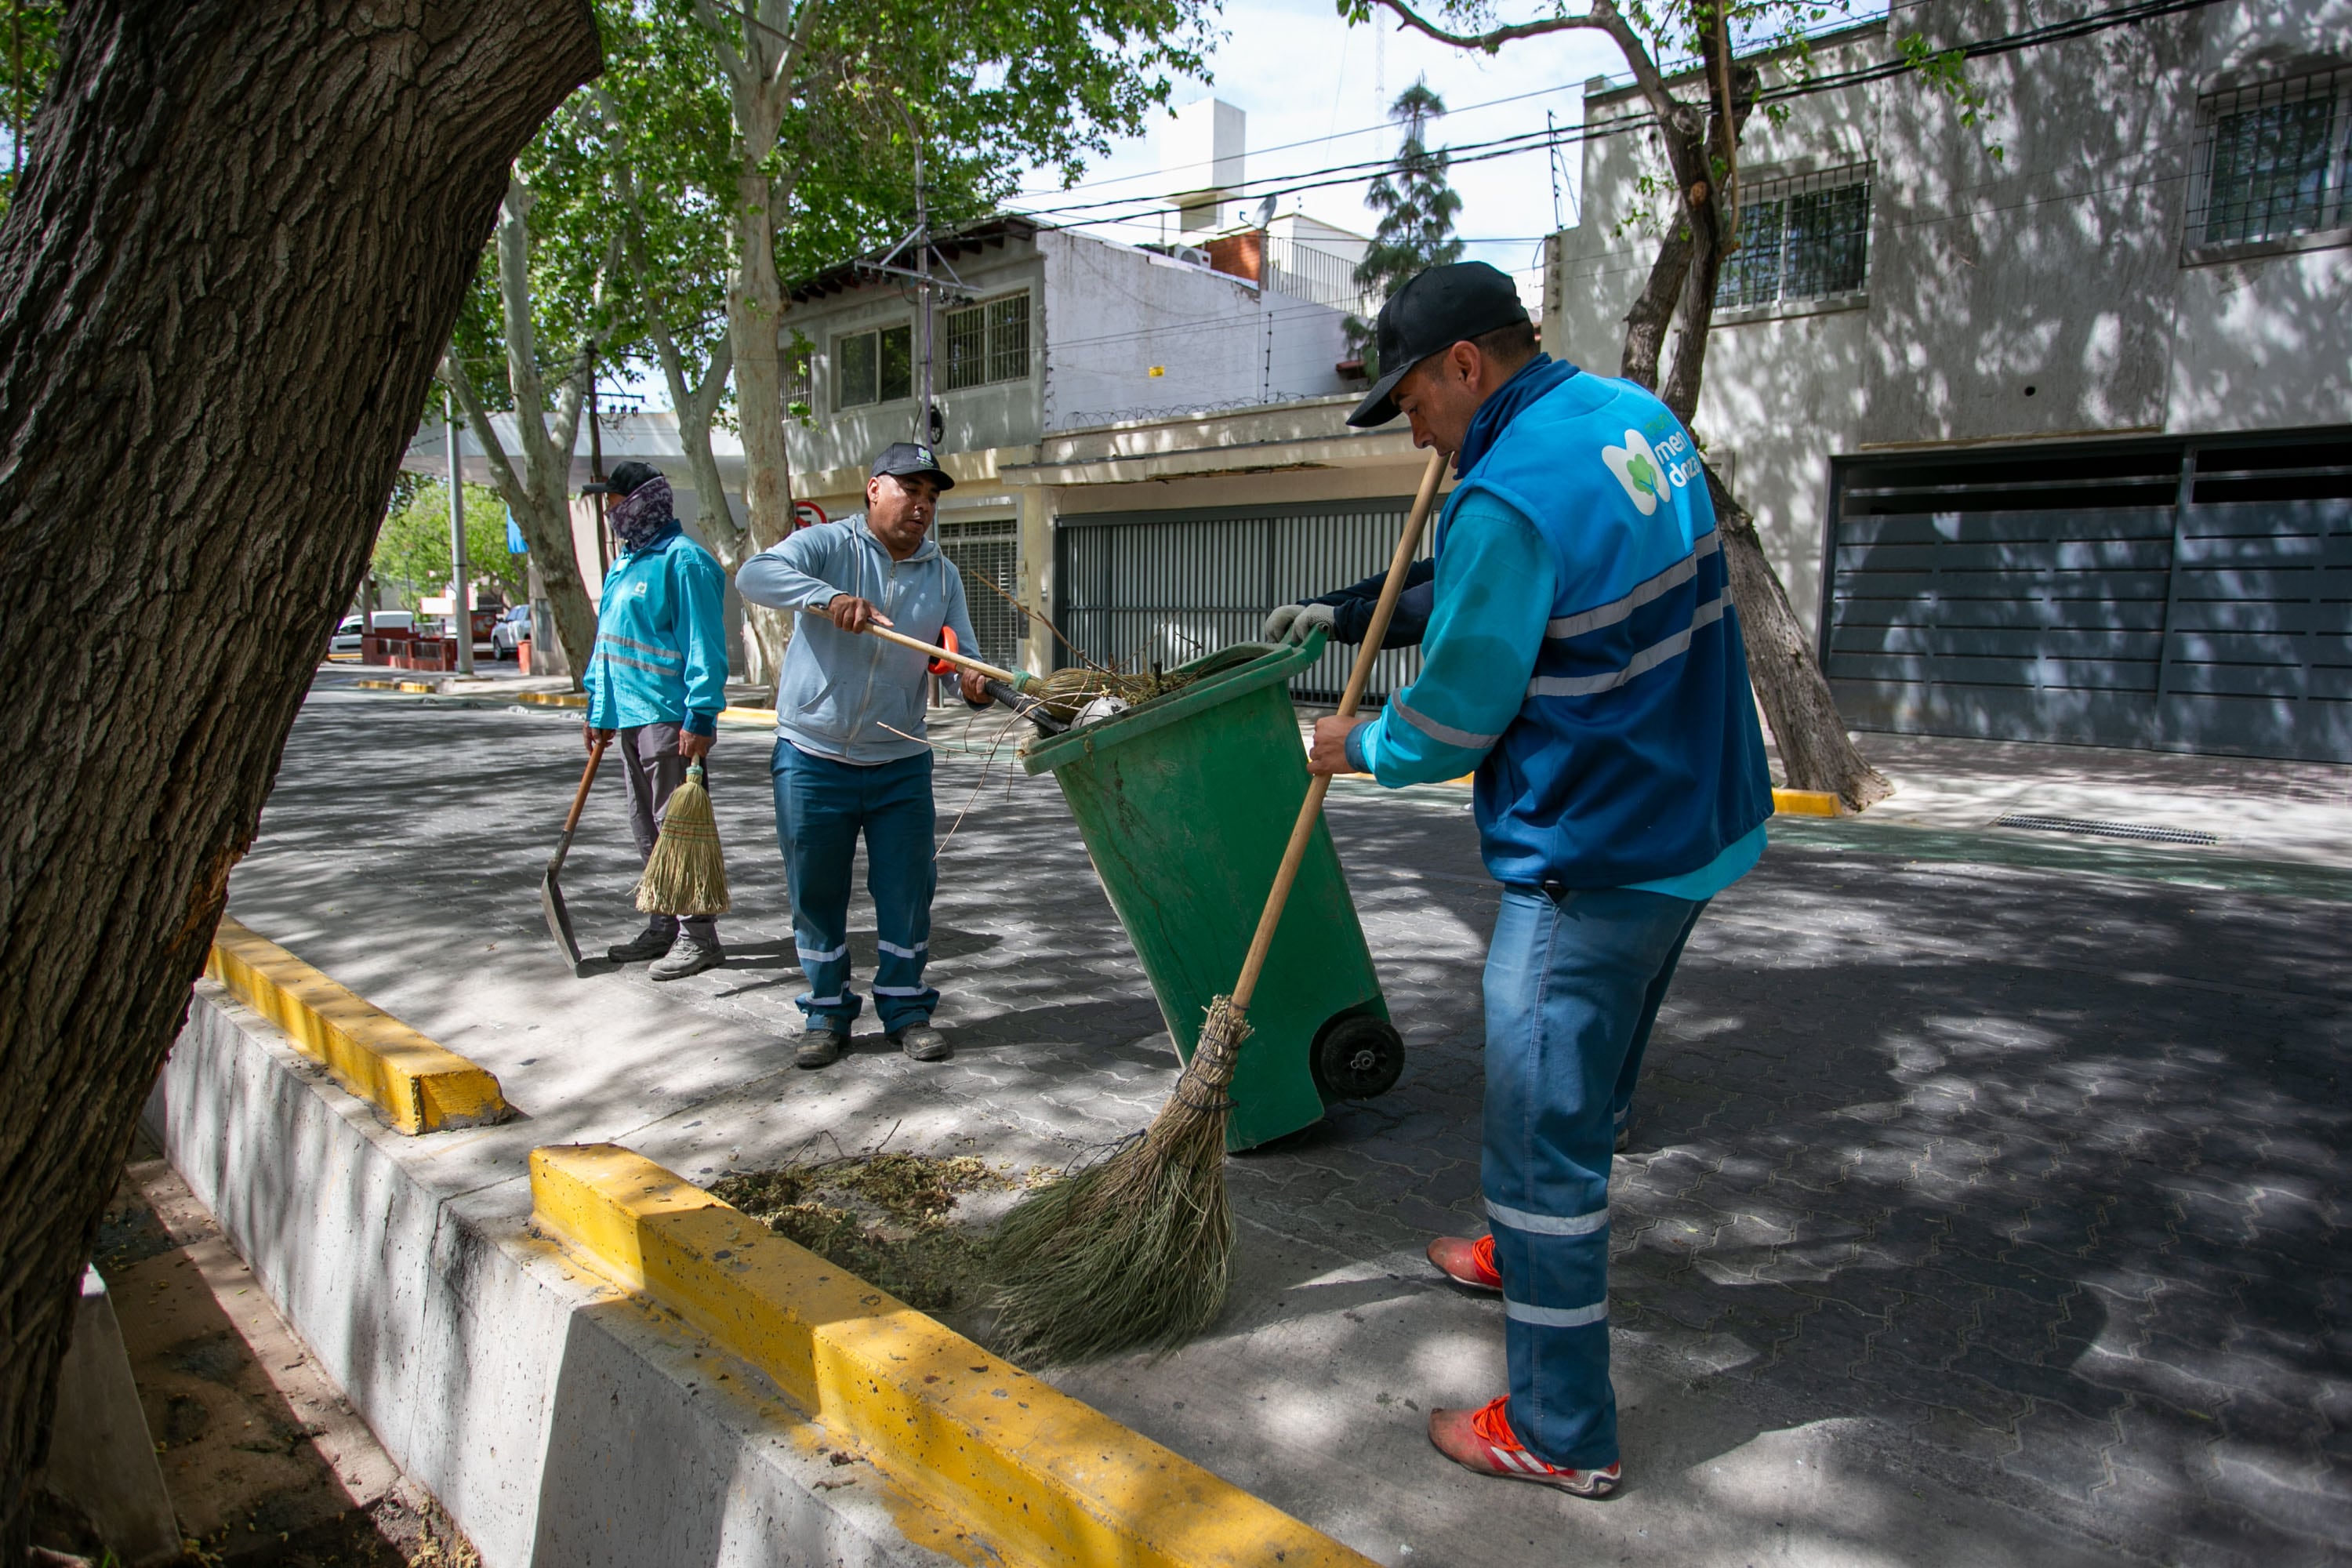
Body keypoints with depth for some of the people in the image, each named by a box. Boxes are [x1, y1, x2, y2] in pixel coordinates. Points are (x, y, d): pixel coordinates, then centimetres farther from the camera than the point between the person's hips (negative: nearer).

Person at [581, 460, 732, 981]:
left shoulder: (682, 559, -13)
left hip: (668, 718, -10)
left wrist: (700, 717, -24)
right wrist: (597, 706, 23)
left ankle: (698, 937, 4)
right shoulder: (626, 561, 18)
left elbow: (704, 643, -19)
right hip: (627, 716, 10)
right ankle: (663, 928, 27)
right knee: (647, 828, 16)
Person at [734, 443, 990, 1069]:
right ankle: (827, 1012, 24)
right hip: (813, 760, -3)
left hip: (900, 764, 3)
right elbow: (754, 575, -23)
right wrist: (829, 598, -39)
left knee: (907, 892, 7)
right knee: (816, 896, 8)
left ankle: (906, 1008, 23)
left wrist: (976, 683, -21)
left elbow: (963, 657, 3)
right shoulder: (827, 545, -6)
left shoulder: (942, 572, 8)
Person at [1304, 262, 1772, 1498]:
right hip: (1702, 823, 10)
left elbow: (1451, 730, -16)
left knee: (1543, 1131, 3)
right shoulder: (1638, 413, 7)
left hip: (1597, 864, -10)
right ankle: (1525, 1253, 50)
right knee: (1583, 1087, 26)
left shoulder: (1507, 499, -23)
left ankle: (1562, 1434, 18)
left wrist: (1357, 746, 4)